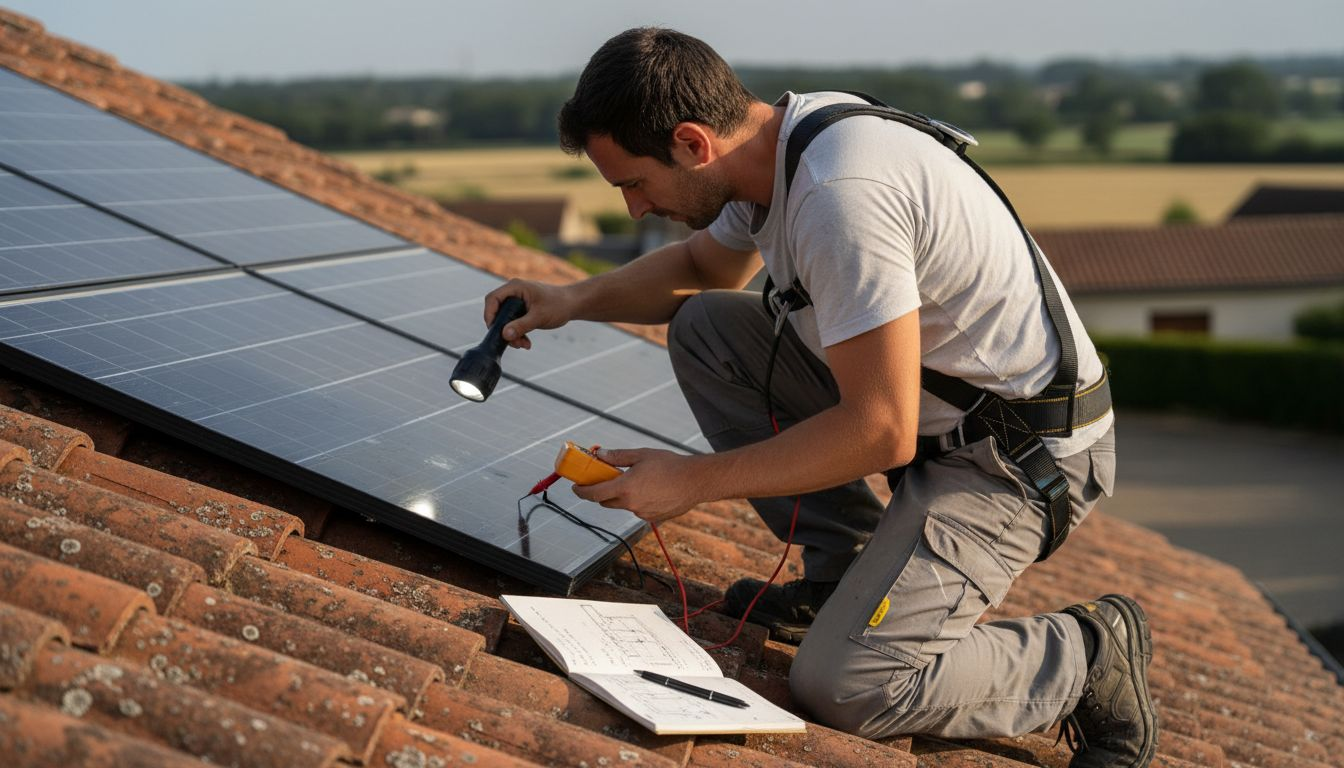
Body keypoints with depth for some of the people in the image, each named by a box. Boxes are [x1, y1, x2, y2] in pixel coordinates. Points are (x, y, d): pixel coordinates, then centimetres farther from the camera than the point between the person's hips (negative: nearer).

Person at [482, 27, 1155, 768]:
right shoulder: (780, 137, 0)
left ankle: (1088, 658, 2)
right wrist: (574, 300, 6)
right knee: (702, 327, 4)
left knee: (841, 686, -22)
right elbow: (702, 266, 22)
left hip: (1016, 459, -9)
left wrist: (693, 480, -19)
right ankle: (847, 570, 10)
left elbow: (881, 432, -28)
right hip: (920, 398, 9)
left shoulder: (840, 195, -30)